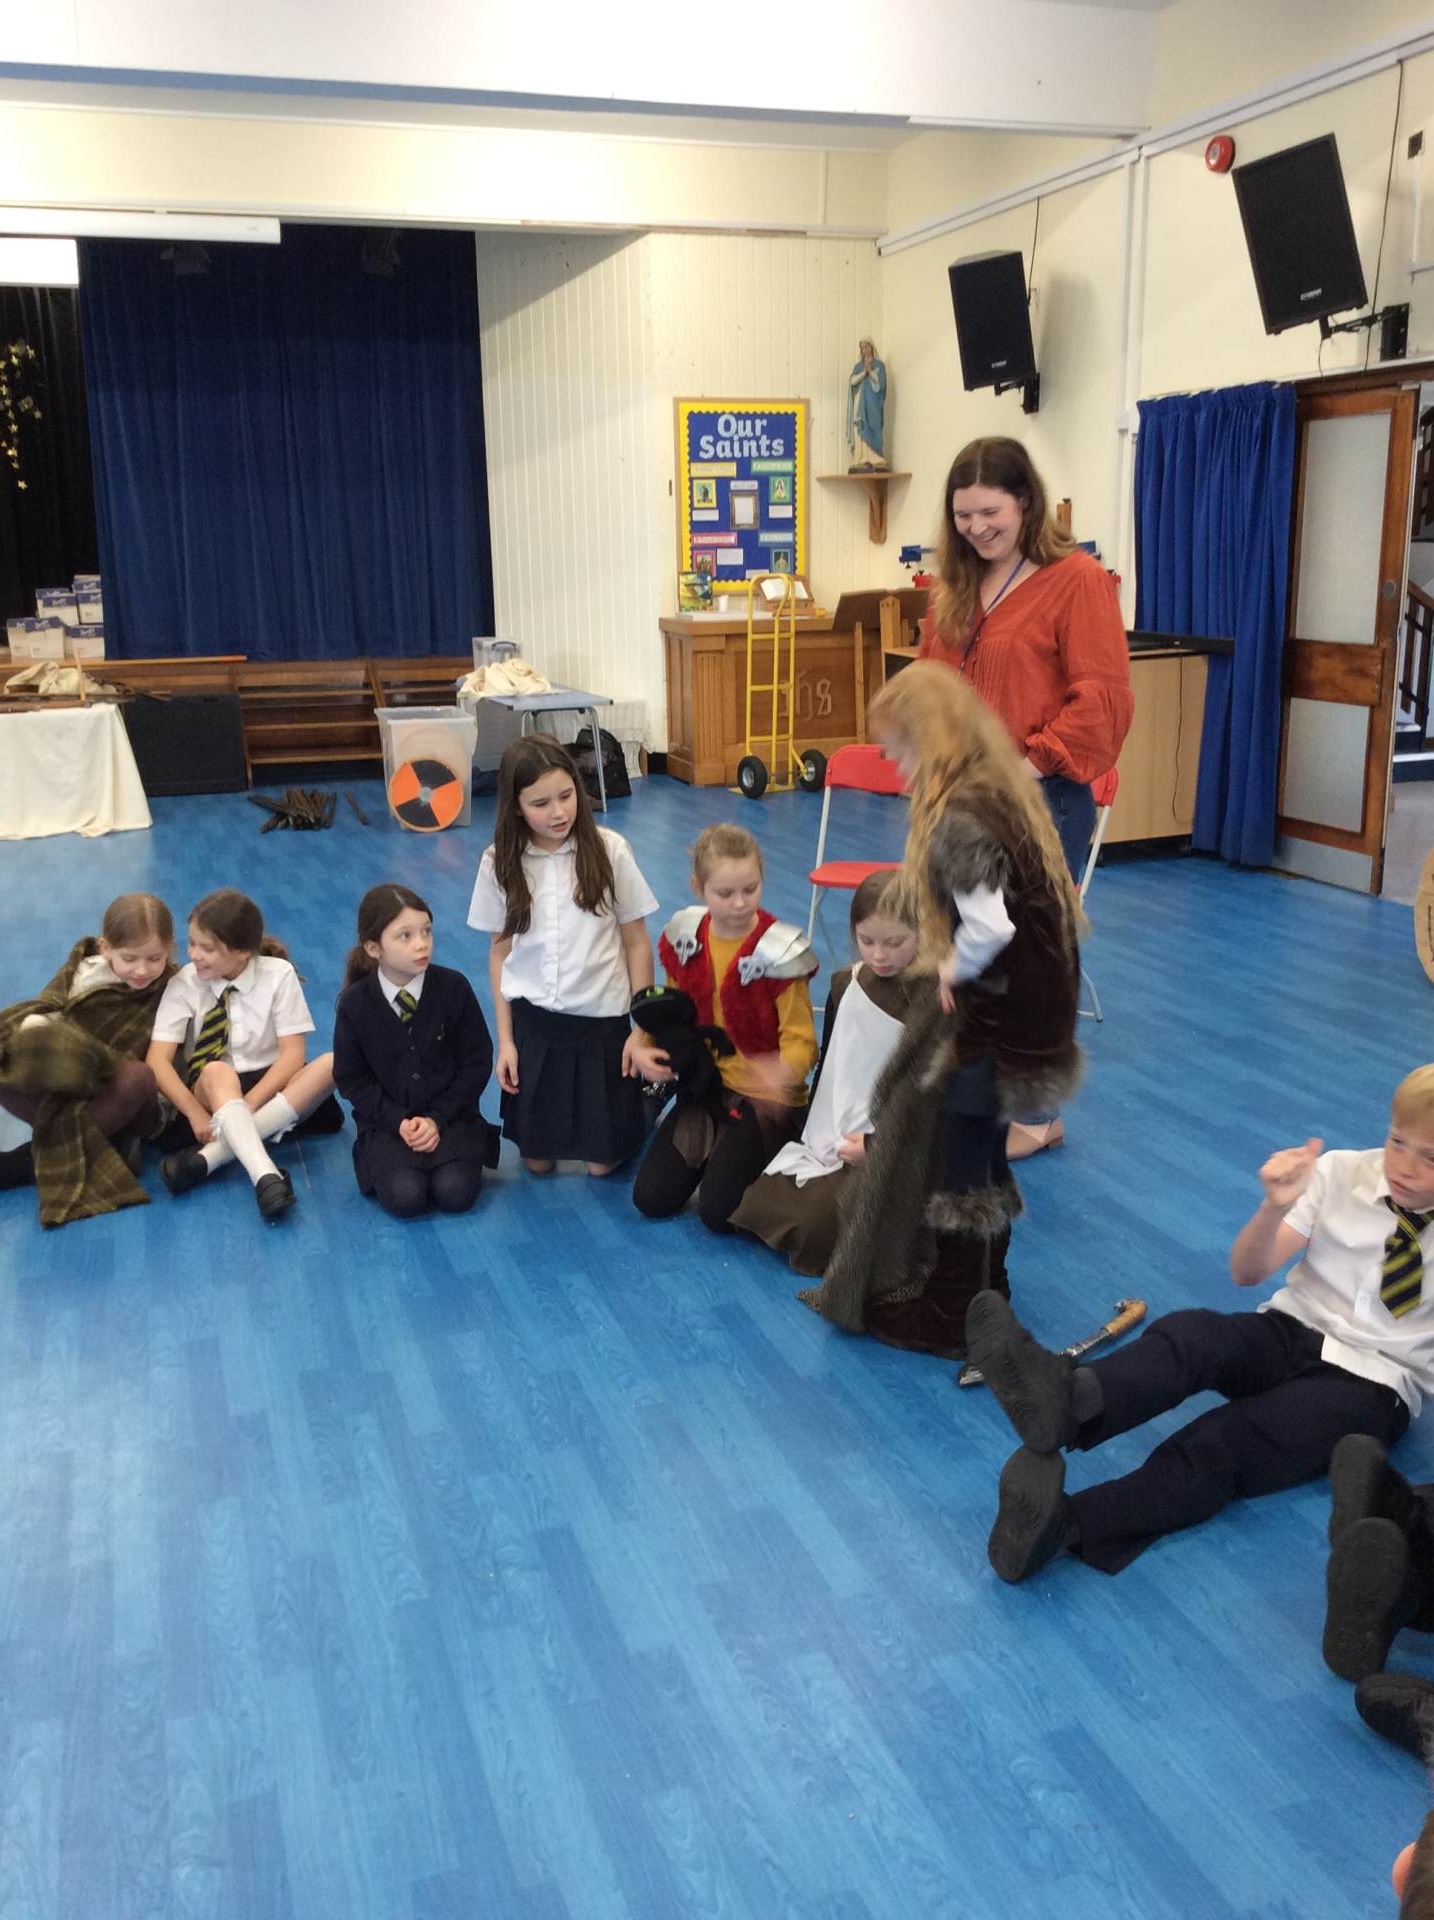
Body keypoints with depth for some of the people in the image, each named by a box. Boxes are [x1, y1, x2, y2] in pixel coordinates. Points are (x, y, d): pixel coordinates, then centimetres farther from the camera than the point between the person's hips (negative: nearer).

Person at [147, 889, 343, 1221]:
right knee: (217, 1073, -36)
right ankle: (265, 1176, -53)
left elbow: (292, 1053, -14)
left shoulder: (279, 975, -8)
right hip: (210, 1092, -1)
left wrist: (249, 1104, -25)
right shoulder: (185, 983, -7)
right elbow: (158, 1061, -15)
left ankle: (212, 1154, -37)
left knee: (332, 1064, -30)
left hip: (270, 1086, 1)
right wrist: (196, 1112, -28)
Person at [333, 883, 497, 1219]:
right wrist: (398, 1121, -14)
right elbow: (351, 1078, -1)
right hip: (388, 1121, 0)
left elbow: (477, 1063, -3)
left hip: (449, 1114, 0)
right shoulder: (354, 1004, -8)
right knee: (404, 1198, -22)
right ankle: (386, 1158, 9)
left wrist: (437, 1118, -12)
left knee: (454, 1193, -22)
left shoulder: (454, 988, -9)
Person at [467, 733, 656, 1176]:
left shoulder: (609, 850, -11)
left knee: (603, 1161, 7)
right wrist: (505, 1038, 2)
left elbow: (636, 943, -4)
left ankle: (641, 1090, 35)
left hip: (602, 1018, -2)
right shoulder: (499, 863, -6)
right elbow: (500, 951, 3)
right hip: (531, 1020, 2)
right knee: (537, 1160, 9)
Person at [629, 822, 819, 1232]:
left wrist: (786, 1070, -40)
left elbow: (799, 1037, -16)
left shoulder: (778, 950, -17)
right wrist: (644, 1046, -10)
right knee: (651, 1198, -3)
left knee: (718, 1210, -16)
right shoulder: (685, 938, -2)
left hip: (764, 1095, -5)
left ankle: (769, 1149, 13)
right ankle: (717, 1150, 23)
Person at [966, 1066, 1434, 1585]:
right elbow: (1247, 1272, -2)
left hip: (1372, 1381, -3)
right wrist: (1276, 1207, -22)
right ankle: (1066, 1401, -60)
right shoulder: (1340, 1173, 2)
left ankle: (1064, 1521, -51)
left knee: (1225, 1444, -30)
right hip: (1292, 1332, 3)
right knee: (1191, 1332, -31)